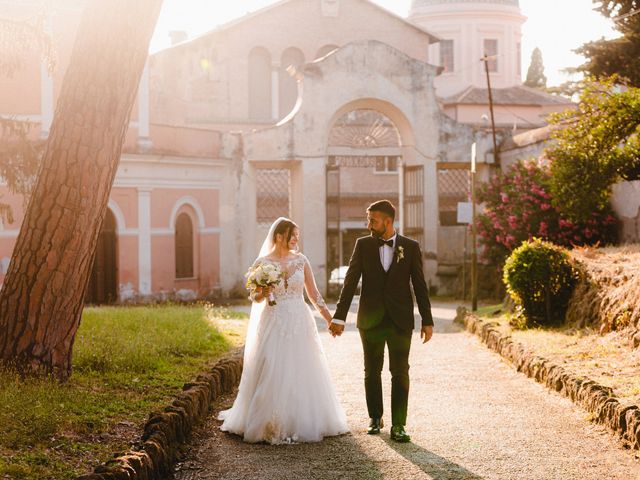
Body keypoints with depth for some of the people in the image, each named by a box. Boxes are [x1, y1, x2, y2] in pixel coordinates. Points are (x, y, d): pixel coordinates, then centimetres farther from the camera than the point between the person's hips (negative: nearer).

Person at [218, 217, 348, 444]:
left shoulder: (301, 260, 4)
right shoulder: (262, 263, -3)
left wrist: (330, 319, 3)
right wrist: (262, 293, -19)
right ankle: (273, 425, 8)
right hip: (274, 323, -2)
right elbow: (255, 298, 3)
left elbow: (313, 293, 9)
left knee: (302, 373, 4)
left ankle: (303, 422, 17)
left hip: (300, 323, 2)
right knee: (272, 373, -3)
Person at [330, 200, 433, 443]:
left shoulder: (410, 247, 0)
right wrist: (339, 317, -5)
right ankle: (375, 418, 27)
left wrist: (427, 321, 0)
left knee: (400, 373, -3)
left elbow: (420, 286, 2)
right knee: (372, 372, 11)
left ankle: (398, 425, 0)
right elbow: (350, 282, 0)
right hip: (371, 320, 1)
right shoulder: (363, 245, 2)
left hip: (400, 321, -1)